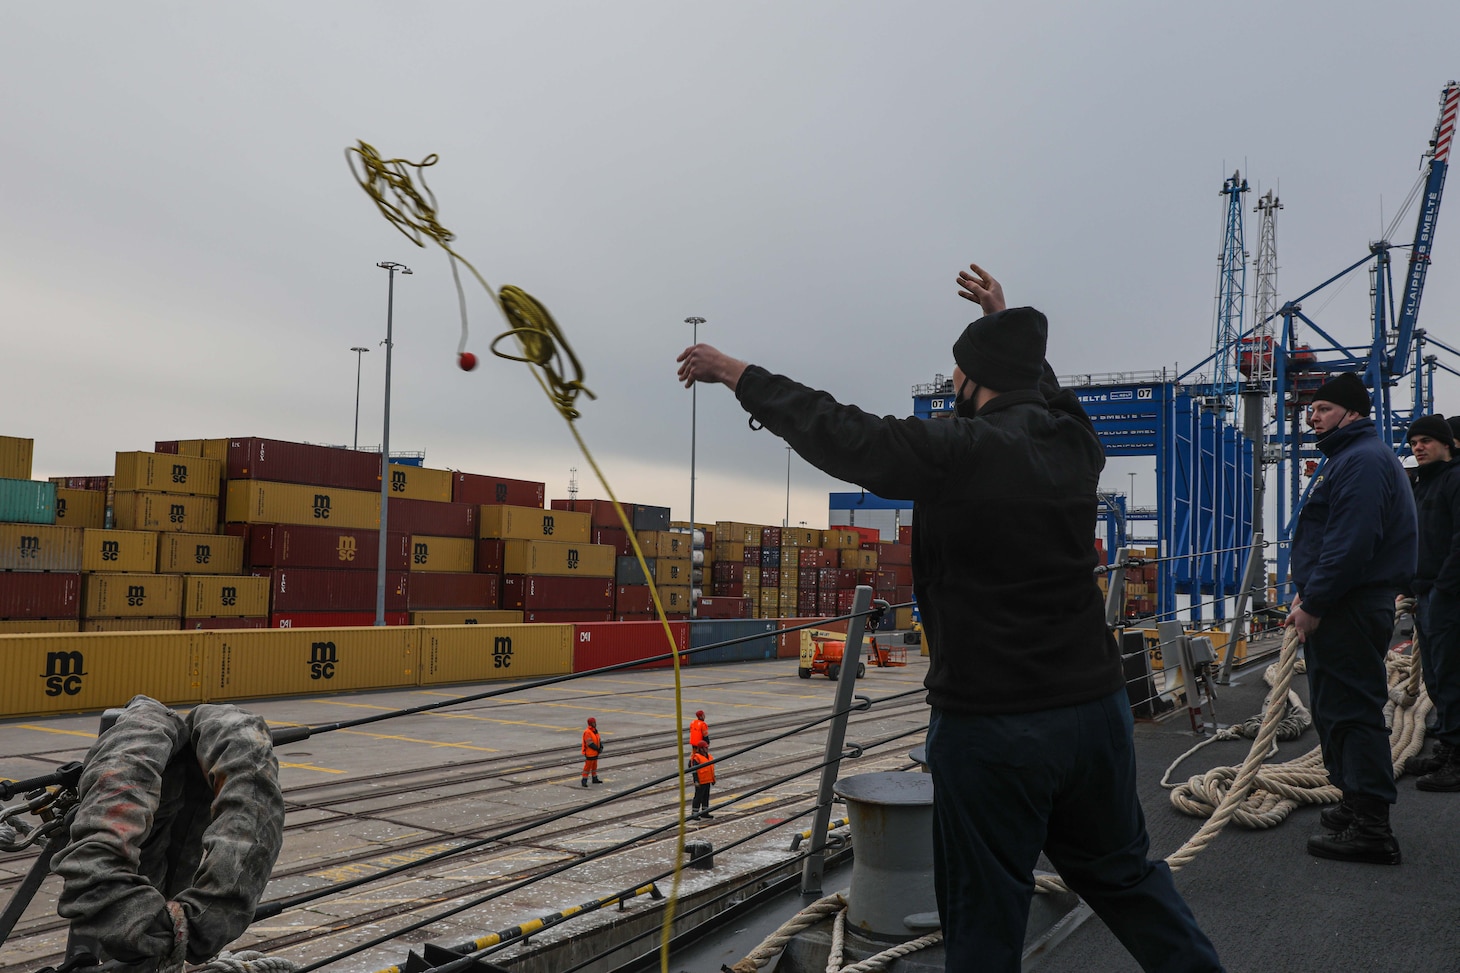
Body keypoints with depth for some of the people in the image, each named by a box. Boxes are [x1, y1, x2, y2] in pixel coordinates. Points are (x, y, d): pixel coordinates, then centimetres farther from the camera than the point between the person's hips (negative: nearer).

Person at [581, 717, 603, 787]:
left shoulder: (595, 730, 9)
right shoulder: (587, 732, -20)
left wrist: (601, 747, -7)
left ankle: (595, 779, 29)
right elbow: (590, 744, -24)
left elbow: (599, 739, 9)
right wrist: (598, 749, -17)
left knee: (594, 766, 18)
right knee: (588, 766, -4)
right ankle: (584, 781, 1)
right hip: (589, 753, -9)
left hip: (595, 753, 9)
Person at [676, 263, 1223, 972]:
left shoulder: (957, 452, -16)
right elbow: (1039, 388, 28)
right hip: (1096, 706, 7)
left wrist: (737, 374, 4)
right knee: (1125, 874, 25)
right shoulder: (1072, 441, 4)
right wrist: (1005, 323, 40)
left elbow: (834, 431, -8)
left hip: (991, 725, -6)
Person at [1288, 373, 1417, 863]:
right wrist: (1308, 593, 18)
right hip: (1343, 607, 11)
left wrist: (1313, 604, -20)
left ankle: (1371, 830, -4)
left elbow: (1350, 545, -25)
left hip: (1351, 611, -11)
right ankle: (1356, 805, 28)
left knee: (1351, 711, -8)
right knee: (1335, 708, 17)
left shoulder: (1364, 461, -15)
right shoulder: (1348, 457, 21)